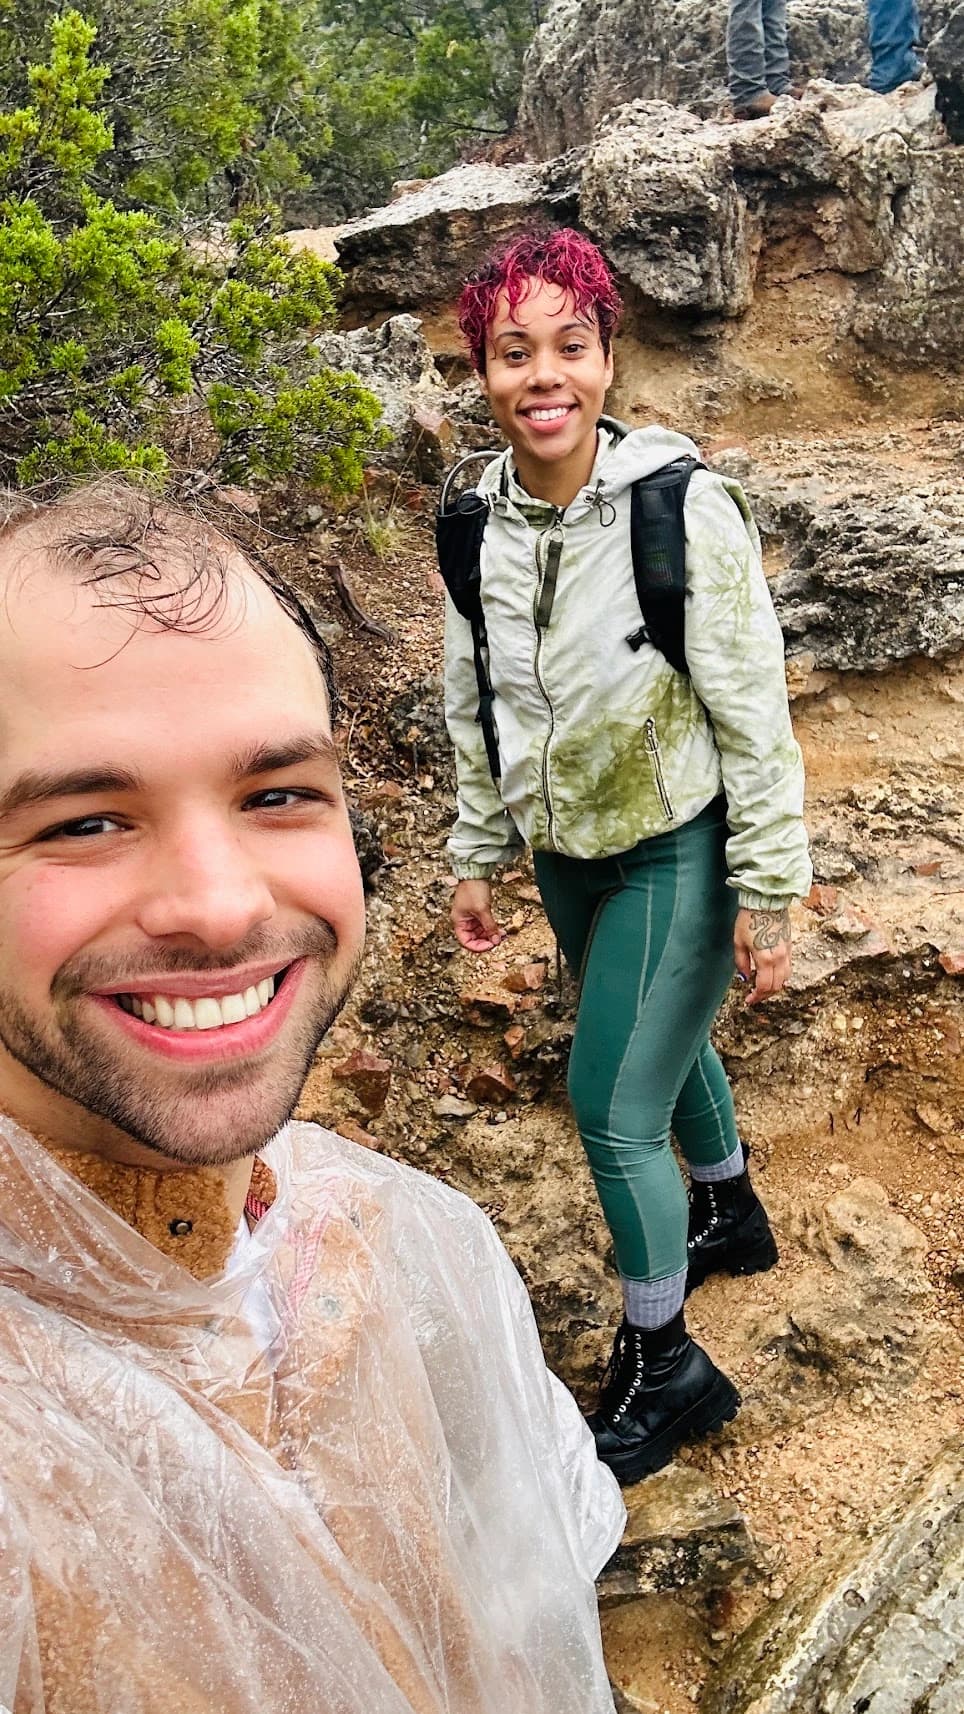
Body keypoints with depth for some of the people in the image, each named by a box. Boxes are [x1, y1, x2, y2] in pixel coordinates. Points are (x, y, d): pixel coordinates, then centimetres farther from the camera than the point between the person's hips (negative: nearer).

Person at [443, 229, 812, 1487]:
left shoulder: (683, 507, -21)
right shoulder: (477, 523, -5)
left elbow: (753, 712, -16)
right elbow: (476, 706, 6)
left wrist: (767, 891, -14)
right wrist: (478, 855, 10)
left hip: (674, 852, -5)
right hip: (565, 852, 6)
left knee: (613, 1107, -3)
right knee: (666, 1043, 25)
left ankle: (663, 1364, 21)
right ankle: (730, 1215, 54)